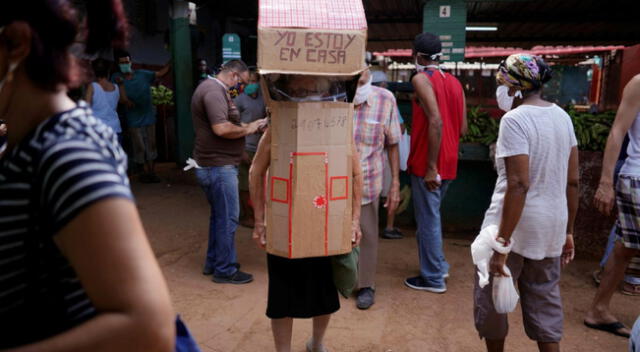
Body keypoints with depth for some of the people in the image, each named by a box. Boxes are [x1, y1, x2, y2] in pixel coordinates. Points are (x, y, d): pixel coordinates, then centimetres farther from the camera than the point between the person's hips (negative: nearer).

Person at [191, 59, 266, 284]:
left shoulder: (213, 89, 18)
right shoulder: (214, 91, -17)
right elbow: (221, 128, -28)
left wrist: (250, 126, 7)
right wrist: (247, 130, -13)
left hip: (214, 165, 11)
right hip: (218, 166, -11)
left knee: (219, 216, 20)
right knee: (228, 218, -2)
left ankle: (213, 263, 31)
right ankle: (225, 270, 9)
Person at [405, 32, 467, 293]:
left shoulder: (421, 78, -11)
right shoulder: (454, 82, 11)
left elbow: (436, 121, -23)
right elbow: (462, 128, 11)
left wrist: (430, 166, -22)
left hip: (427, 164, -8)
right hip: (449, 164, 8)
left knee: (427, 220, 3)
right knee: (431, 216, 21)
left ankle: (433, 278, 13)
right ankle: (438, 265, 31)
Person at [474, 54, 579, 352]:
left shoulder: (514, 119, -15)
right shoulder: (562, 116, 8)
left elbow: (518, 185, -22)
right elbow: (572, 181, 10)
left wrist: (502, 243, -20)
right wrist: (568, 231, 17)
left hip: (516, 225, -7)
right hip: (552, 227, 7)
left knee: (492, 298, 12)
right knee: (545, 303, 17)